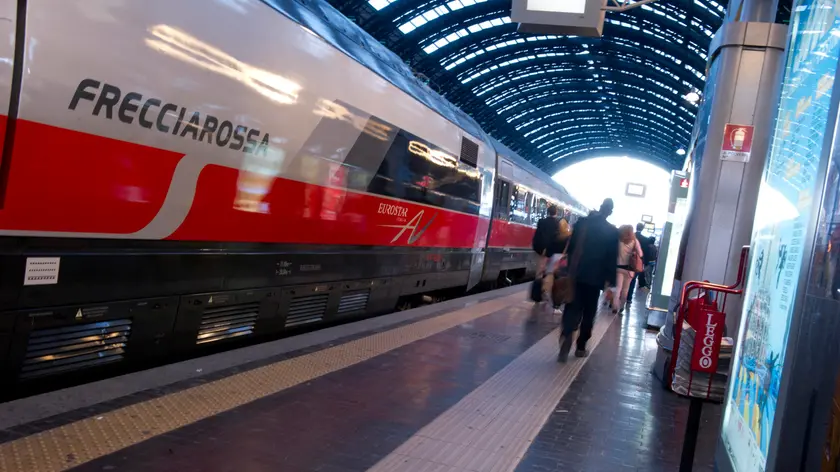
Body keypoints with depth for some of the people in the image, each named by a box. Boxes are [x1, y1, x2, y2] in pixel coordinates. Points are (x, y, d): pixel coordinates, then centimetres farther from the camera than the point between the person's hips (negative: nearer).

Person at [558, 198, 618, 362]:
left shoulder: (582, 222, 0)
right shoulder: (612, 231, -4)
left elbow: (570, 247, 2)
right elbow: (612, 258, -5)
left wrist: (570, 269, 11)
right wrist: (609, 282, 0)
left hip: (576, 274, 1)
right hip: (595, 277, -1)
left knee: (573, 308, 7)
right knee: (588, 312, 11)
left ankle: (566, 334, -19)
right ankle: (581, 347, 16)